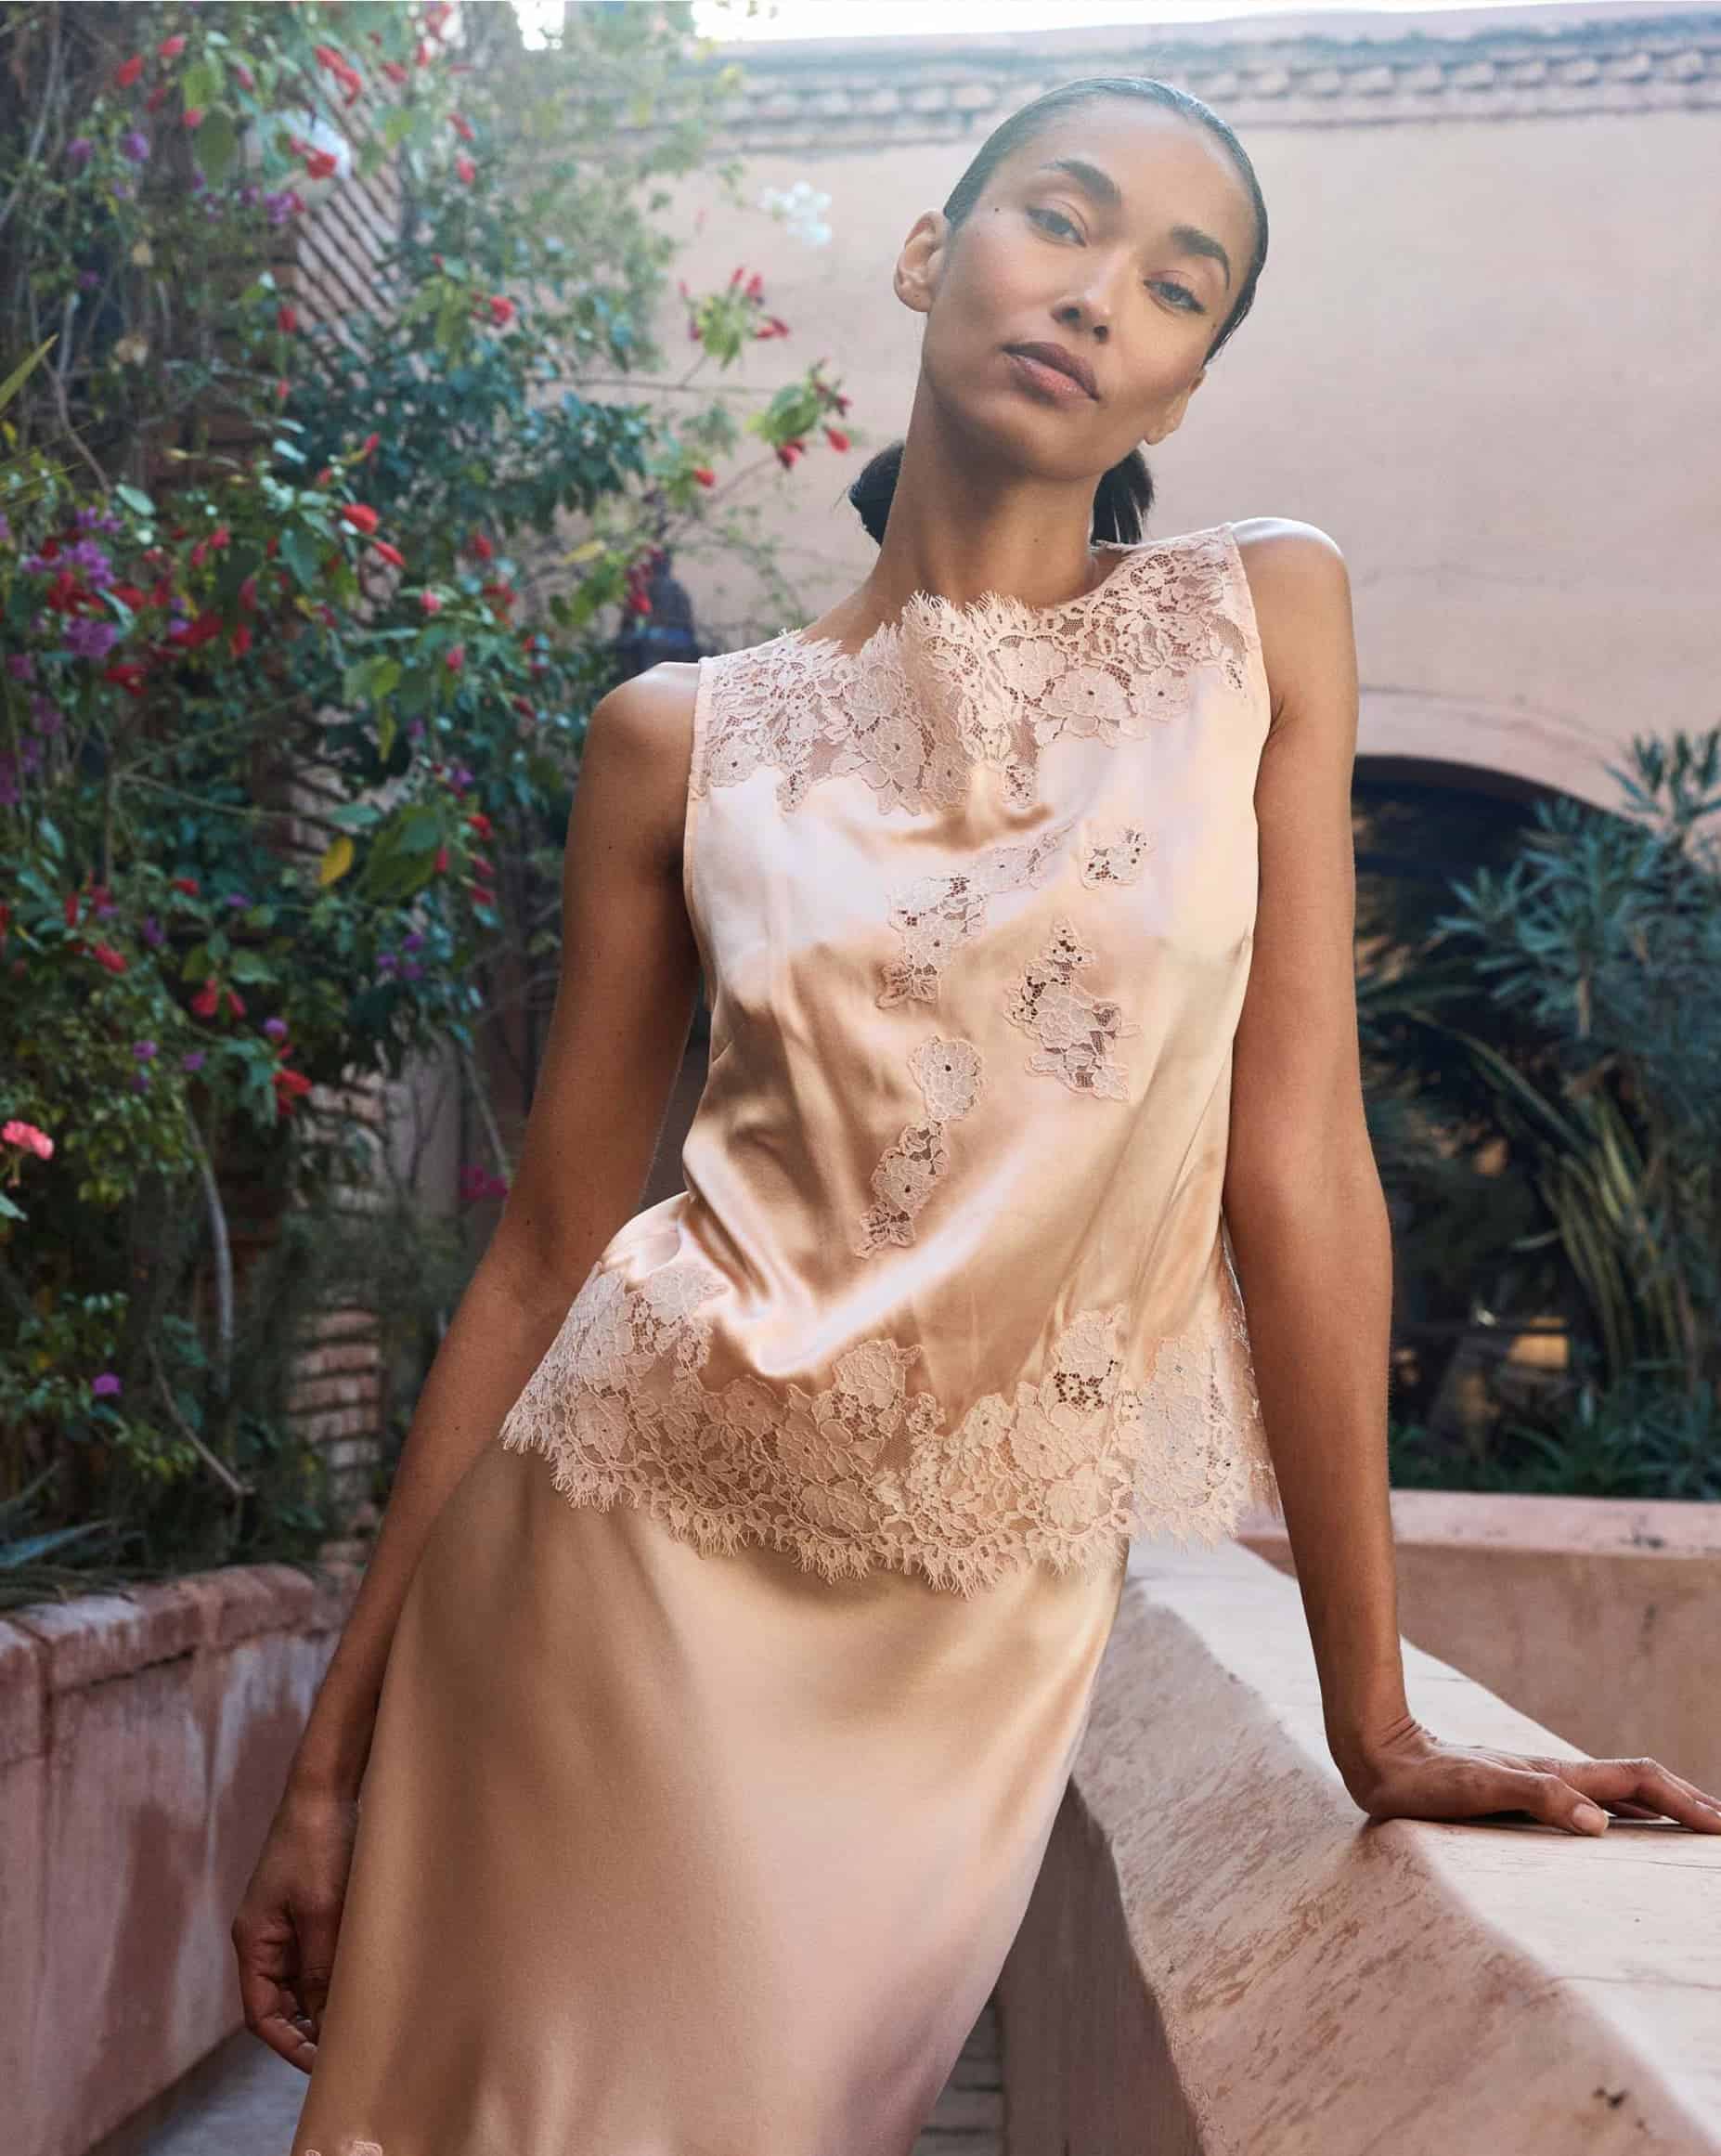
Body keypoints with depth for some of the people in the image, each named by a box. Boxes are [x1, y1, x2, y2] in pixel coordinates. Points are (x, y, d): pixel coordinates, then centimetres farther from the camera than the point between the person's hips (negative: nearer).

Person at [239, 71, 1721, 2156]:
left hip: (988, 1627, 0)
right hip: (628, 1555, 0)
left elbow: (1297, 1162, -5)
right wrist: (335, 1750, 3)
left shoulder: (1262, 618, -1)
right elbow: (548, 1241, 2)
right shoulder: (683, 736, -1)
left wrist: (1375, 1725, -5)